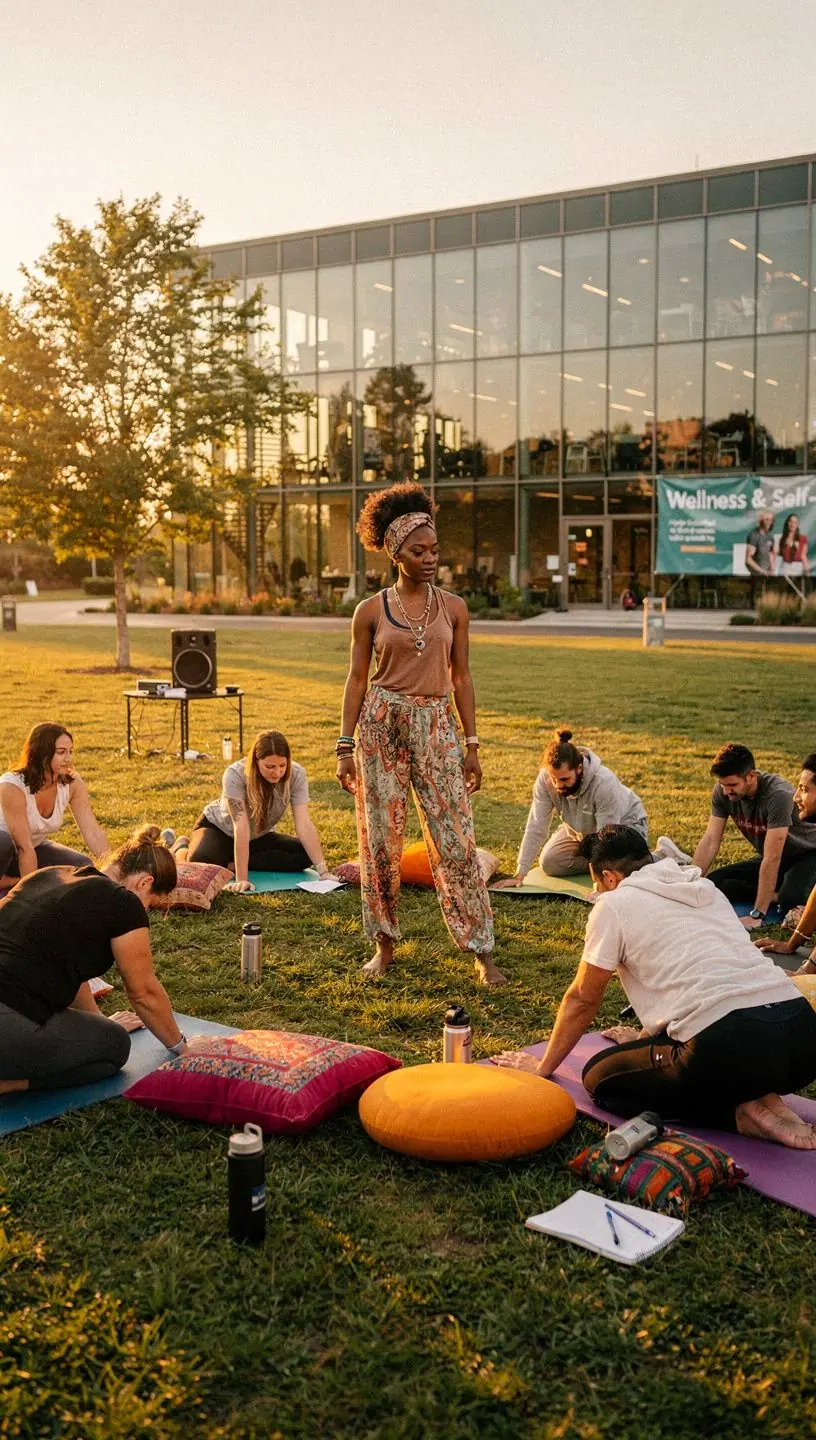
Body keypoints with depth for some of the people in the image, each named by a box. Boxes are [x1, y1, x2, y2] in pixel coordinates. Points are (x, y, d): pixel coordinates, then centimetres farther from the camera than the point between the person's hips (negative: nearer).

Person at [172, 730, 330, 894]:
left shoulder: (296, 774, -25)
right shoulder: (235, 774, -33)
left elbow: (304, 825, -29)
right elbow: (241, 828, -38)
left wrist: (323, 871, -38)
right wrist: (241, 878, -44)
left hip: (258, 837, 3)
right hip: (219, 828, -3)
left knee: (304, 854, -22)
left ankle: (230, 865, -13)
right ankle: (182, 845, 6)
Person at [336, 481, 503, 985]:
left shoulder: (453, 608, 5)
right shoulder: (371, 611, 1)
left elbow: (461, 678, 7)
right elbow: (357, 679, 4)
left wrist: (472, 744, 4)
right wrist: (346, 745, 0)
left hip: (436, 725, 1)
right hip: (381, 723, 0)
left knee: (456, 840, -2)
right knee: (381, 840, 3)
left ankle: (482, 953, 5)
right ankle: (385, 945, 19)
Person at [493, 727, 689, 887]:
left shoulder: (605, 783, -40)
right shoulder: (546, 778, -28)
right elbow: (536, 827, -25)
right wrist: (519, 875, -28)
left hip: (625, 824, -5)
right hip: (580, 830, 5)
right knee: (548, 863, -7)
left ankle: (661, 853, 4)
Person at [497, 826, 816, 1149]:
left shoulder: (614, 904, 6)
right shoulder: (705, 889, 25)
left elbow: (582, 999, 15)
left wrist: (542, 1068, 30)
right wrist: (644, 1038, 52)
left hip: (732, 1048, -8)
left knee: (599, 1077, 11)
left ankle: (739, 1112, 0)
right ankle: (757, 1097, 7)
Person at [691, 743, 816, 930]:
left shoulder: (777, 795, -34)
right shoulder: (722, 792, -16)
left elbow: (772, 858, -35)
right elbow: (710, 841, -14)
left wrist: (757, 914, -36)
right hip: (771, 859, 6)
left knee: (790, 900, -36)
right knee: (713, 882, -14)